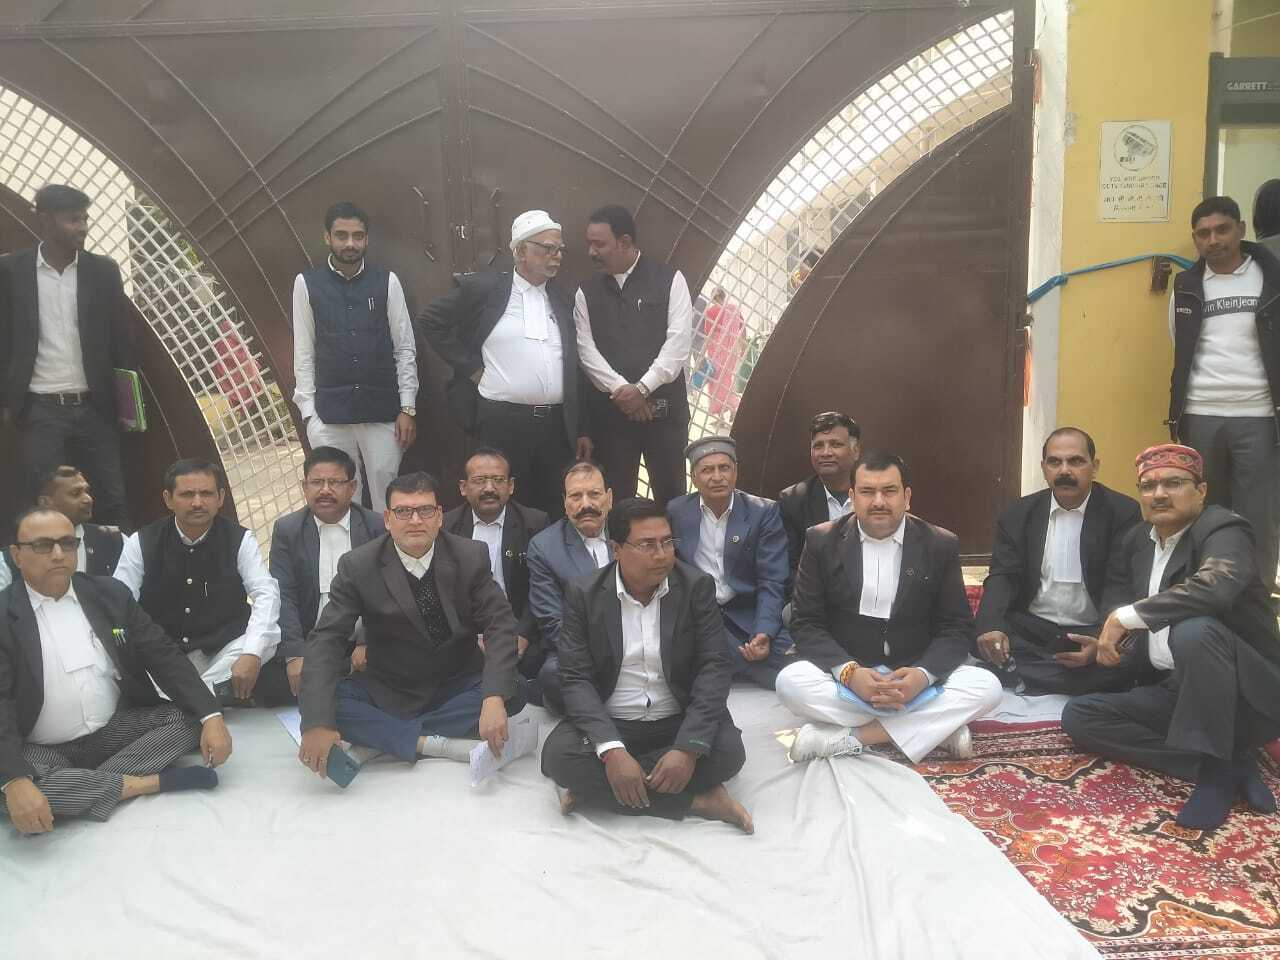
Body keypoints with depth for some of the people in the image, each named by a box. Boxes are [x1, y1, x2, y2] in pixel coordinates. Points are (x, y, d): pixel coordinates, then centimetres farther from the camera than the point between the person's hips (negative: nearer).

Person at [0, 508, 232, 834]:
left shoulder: (109, 593, 3)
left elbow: (163, 655, -1)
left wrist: (210, 716, -16)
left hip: (115, 731, 3)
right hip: (44, 752, -3)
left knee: (190, 718, -18)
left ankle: (81, 785, -16)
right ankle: (149, 782, -19)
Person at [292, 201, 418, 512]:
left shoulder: (387, 281, 3)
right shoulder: (307, 284, 3)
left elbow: (405, 349, 4)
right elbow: (304, 354, 4)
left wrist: (408, 408, 0)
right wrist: (308, 412, -1)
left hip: (383, 411, 0)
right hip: (330, 414, 0)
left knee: (386, 499, 4)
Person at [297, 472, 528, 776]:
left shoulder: (471, 556, -9)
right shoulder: (358, 566, -10)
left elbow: (500, 625, -14)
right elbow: (326, 640, -15)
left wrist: (494, 698, -32)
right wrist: (318, 723, -30)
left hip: (457, 686, 1)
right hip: (386, 691, 0)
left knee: (513, 689, -27)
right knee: (318, 701, -25)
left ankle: (379, 736, -21)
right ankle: (439, 744, -27)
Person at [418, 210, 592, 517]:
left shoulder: (561, 298, 13)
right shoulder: (483, 288, 0)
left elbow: (572, 367, 14)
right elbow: (431, 320, 5)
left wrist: (582, 430, 12)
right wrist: (470, 366, -1)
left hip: (557, 424, 4)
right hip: (502, 422, -4)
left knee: (552, 513, 8)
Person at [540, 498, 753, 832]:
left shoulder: (697, 587, -4)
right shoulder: (583, 594, -5)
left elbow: (714, 667, -10)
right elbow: (575, 678, -11)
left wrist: (689, 747, -25)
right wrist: (611, 750, -27)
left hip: (679, 722, 1)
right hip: (609, 724, 0)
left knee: (728, 749, -28)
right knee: (558, 754, -28)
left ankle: (597, 788, -16)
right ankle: (696, 800, -21)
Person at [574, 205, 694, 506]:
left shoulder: (669, 279, 1)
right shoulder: (587, 292, 9)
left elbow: (679, 342, -7)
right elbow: (586, 349, 0)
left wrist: (642, 388, -14)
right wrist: (621, 390, -13)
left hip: (664, 405, -2)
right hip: (610, 409, 2)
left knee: (670, 494, 3)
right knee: (615, 497, 5)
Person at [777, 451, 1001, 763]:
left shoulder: (940, 545, 0)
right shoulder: (822, 541, -1)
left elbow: (956, 629, -1)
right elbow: (806, 624, -5)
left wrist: (923, 674, -22)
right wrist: (849, 672, -23)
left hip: (914, 676, 1)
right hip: (844, 675, -1)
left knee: (987, 687, -23)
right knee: (790, 681, -30)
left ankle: (848, 737, -24)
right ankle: (935, 725, -21)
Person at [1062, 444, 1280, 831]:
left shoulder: (1223, 530, -13)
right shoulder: (1137, 539, 10)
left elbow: (1215, 588, -37)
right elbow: (1136, 610, 25)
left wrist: (1125, 617, -29)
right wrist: (1108, 642, 4)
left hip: (1248, 696, -8)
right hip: (1176, 691, 8)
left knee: (1195, 630, -36)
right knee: (1079, 715, -8)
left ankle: (1214, 766, -20)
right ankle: (1228, 766, -14)